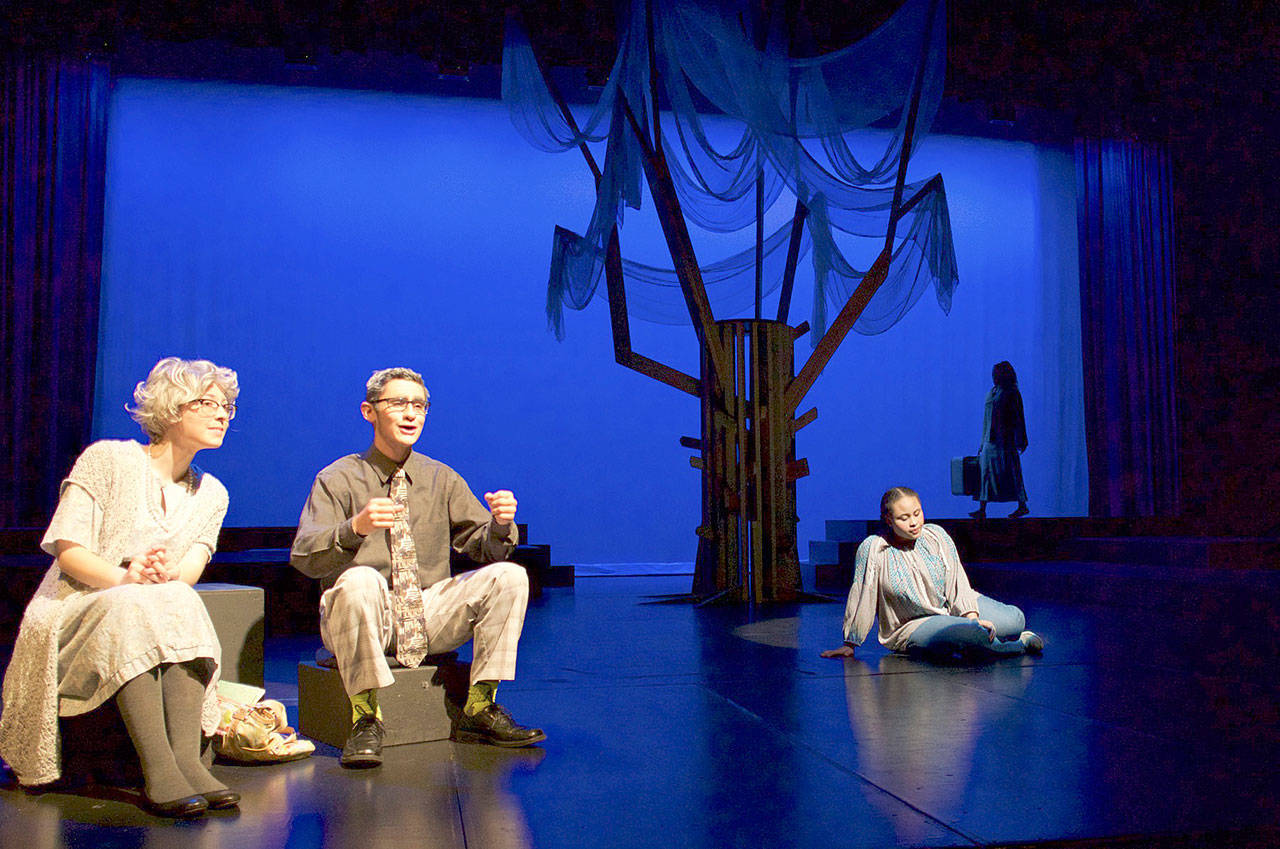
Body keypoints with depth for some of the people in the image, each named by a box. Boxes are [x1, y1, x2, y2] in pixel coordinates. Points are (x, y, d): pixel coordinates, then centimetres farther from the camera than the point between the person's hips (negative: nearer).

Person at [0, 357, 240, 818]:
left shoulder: (210, 494, 13)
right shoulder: (108, 459, -2)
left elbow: (191, 568, -2)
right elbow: (68, 551, -9)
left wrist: (166, 576, -27)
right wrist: (126, 579, -28)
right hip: (74, 613, -3)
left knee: (181, 602, -31)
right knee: (133, 608, -37)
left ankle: (186, 760, -43)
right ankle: (157, 773, -46)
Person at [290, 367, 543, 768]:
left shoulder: (442, 478, 11)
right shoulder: (339, 479, 0)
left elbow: (484, 547, 7)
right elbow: (304, 557, -13)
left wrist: (500, 524, -18)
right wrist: (355, 528, -33)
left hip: (431, 615, 3)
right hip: (367, 615, -3)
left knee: (509, 575, -18)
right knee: (359, 580, -37)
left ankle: (479, 710, -13)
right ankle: (365, 720, -23)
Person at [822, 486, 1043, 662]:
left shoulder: (937, 536, -5)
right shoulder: (873, 549, -16)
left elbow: (957, 582, -5)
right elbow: (861, 600, -12)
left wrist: (972, 617, -19)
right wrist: (850, 644, -7)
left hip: (954, 608, 5)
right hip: (913, 625, -5)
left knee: (1015, 619, -12)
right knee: (969, 636, -32)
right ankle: (1020, 645, -4)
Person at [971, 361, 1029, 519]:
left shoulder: (1012, 394, -7)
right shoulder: (992, 392, 14)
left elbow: (1019, 418, -8)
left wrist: (1021, 440, -11)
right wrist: (983, 442, 17)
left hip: (1005, 439, -7)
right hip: (990, 440, 7)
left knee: (1011, 472, -1)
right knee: (985, 471, 0)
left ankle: (1022, 506, 11)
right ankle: (982, 510, 0)